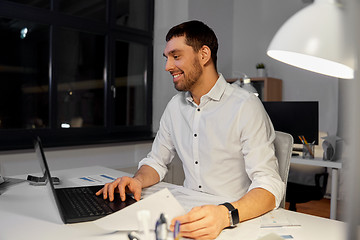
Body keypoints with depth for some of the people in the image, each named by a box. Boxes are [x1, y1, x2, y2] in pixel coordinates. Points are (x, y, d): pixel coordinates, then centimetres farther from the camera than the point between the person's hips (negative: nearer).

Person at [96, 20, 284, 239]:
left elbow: (270, 185, -19)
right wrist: (137, 180, -7)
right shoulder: (175, 106, 8)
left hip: (239, 222, -4)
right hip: (188, 216, 4)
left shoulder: (246, 106, -13)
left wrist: (225, 215, -36)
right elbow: (157, 161, 15)